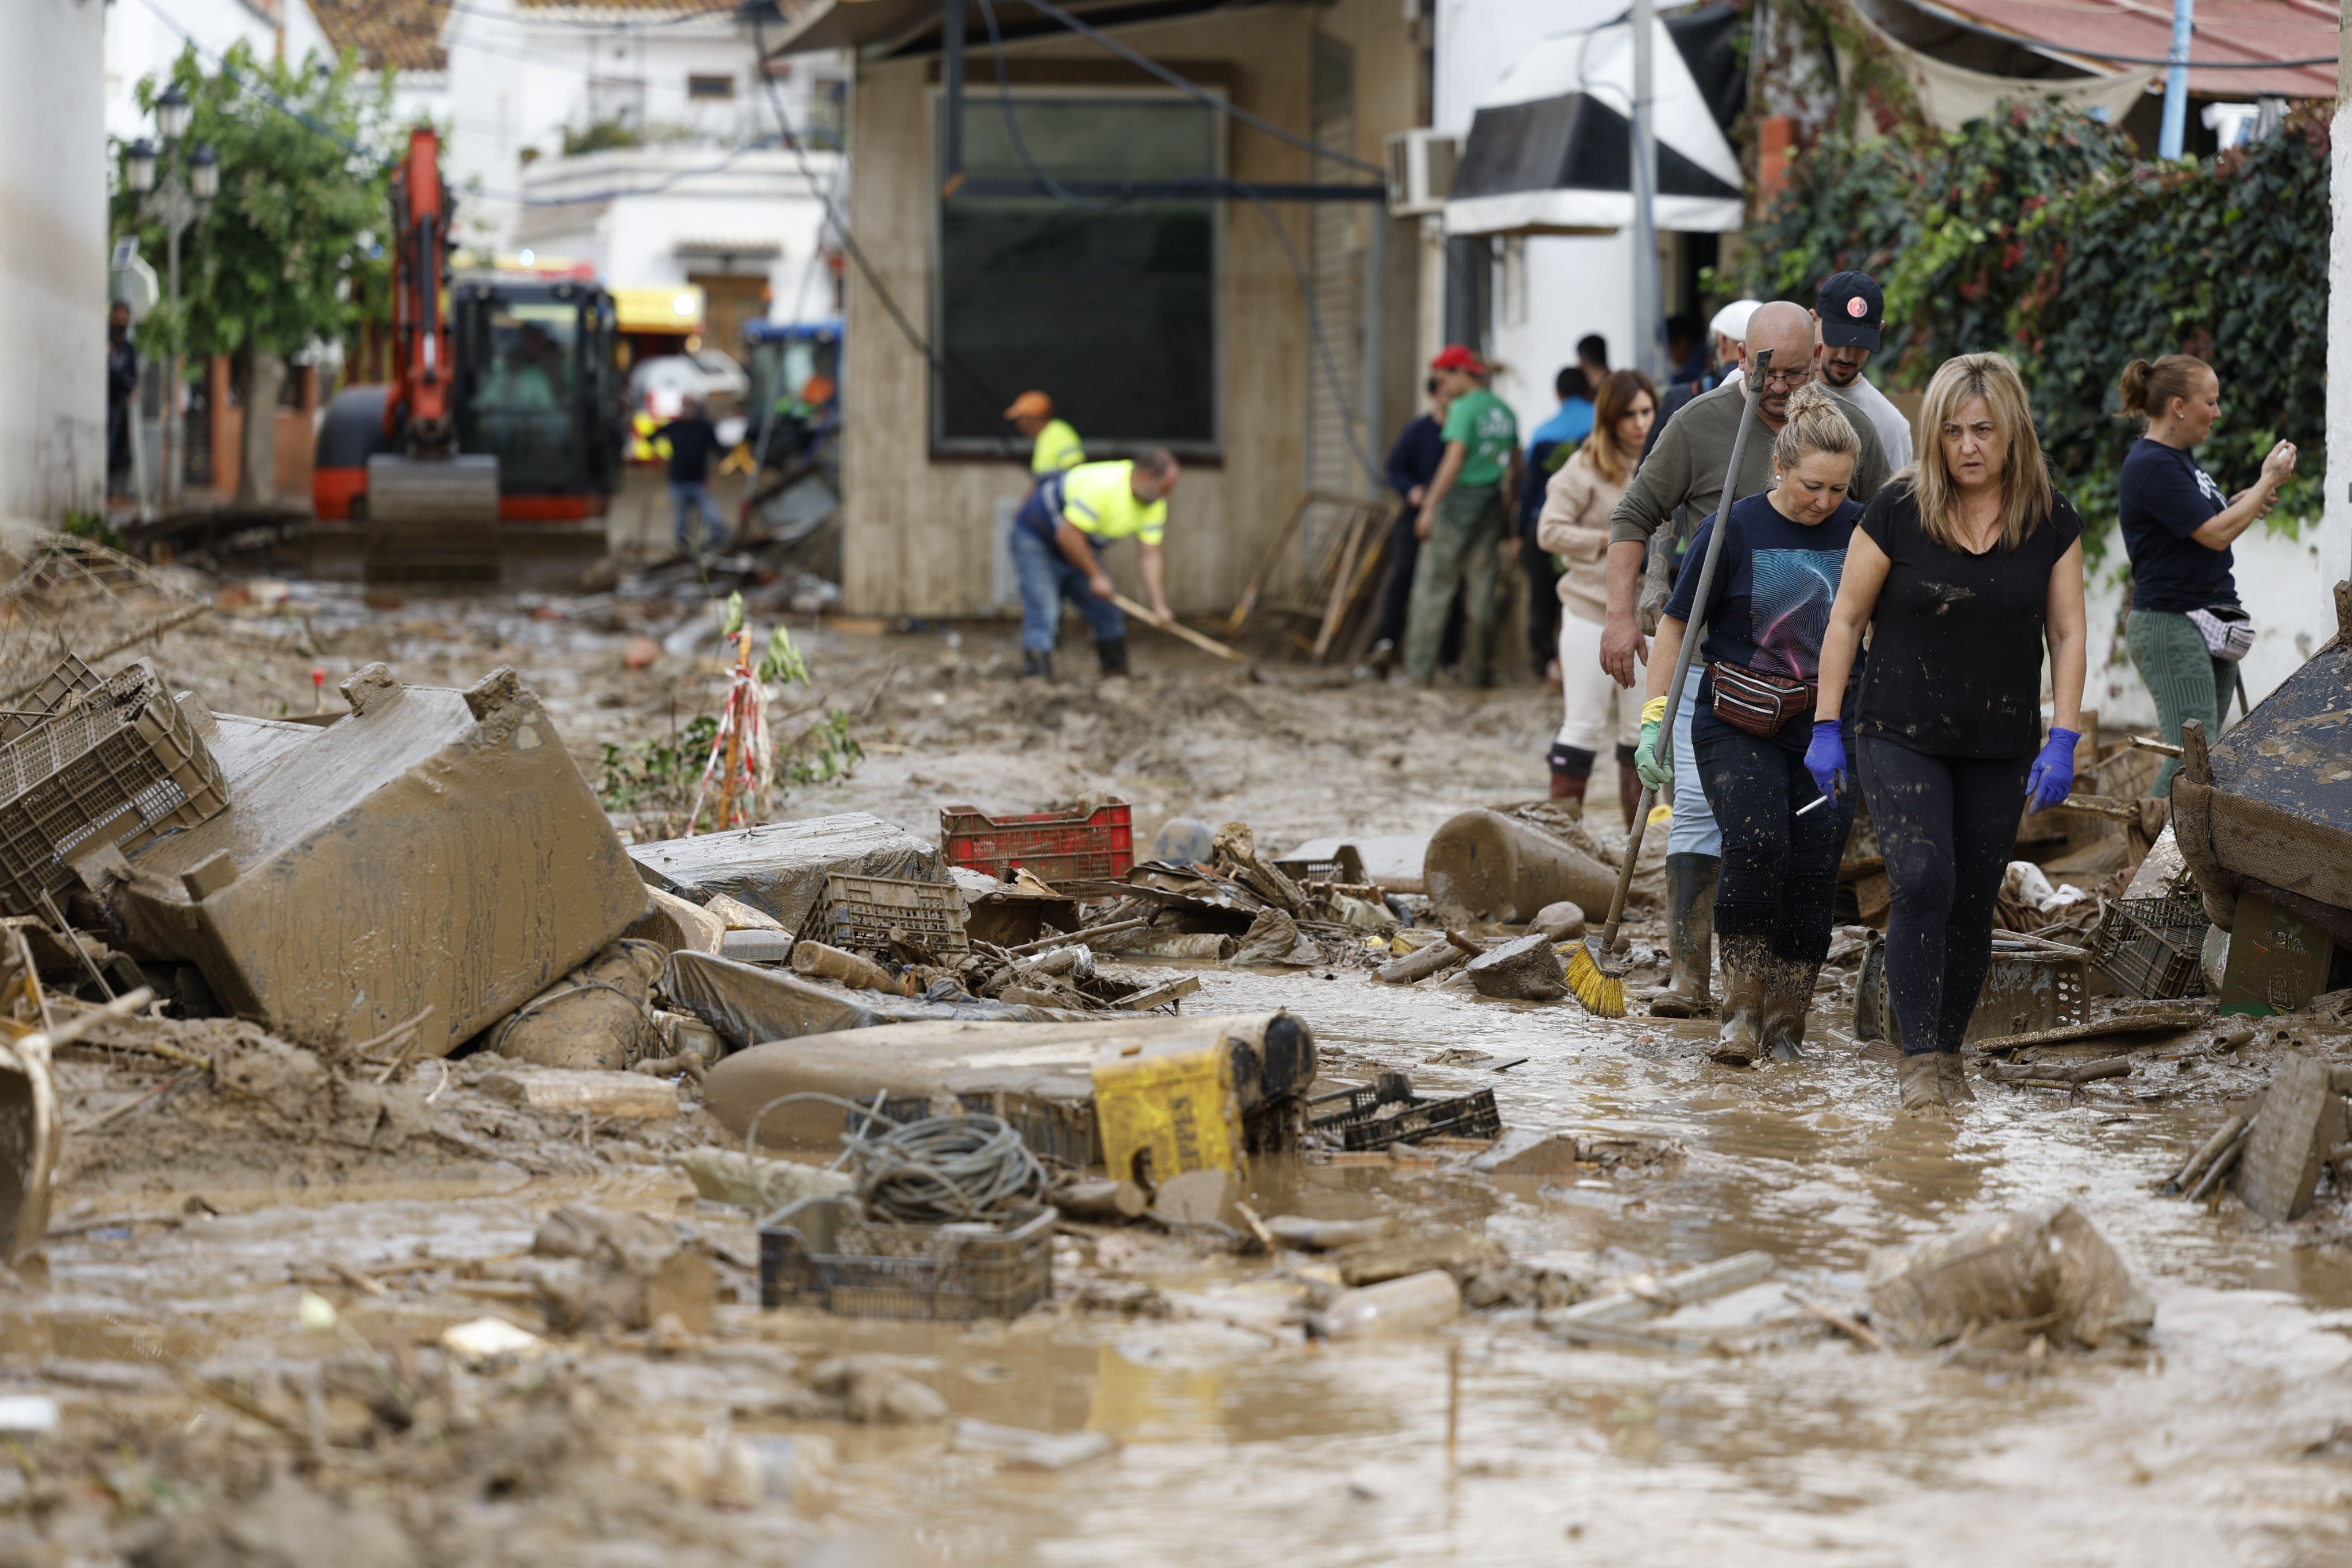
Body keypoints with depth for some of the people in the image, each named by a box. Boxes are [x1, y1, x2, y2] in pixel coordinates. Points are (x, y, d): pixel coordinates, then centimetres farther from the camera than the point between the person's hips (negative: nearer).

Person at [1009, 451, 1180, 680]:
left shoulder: (1155, 505, -8)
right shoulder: (1102, 485, -35)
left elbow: (1150, 556, -6)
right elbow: (1068, 534, -33)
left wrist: (1159, 606, -16)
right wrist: (1096, 576, -24)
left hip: (1080, 548, 8)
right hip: (1035, 539, -8)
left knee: (1108, 613, 6)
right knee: (1043, 616, -18)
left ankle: (1117, 677, 17)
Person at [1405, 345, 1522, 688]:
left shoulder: (1465, 408, -11)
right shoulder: (1506, 412, 12)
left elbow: (1454, 460, -17)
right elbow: (1514, 464, 17)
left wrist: (1430, 506, -16)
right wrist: (1509, 509, 24)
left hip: (1461, 497, -7)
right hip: (1491, 504, 7)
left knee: (1433, 585, -3)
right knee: (1481, 589, 10)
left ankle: (1420, 669, -5)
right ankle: (1479, 669, 10)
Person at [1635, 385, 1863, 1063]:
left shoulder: (1859, 531, 2)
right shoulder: (1733, 530, -6)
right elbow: (1676, 625, 0)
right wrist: (1653, 721, -6)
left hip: (1826, 728, 3)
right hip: (1738, 726, -3)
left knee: (1813, 869, -4)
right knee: (1756, 844, -23)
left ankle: (1785, 1026, 7)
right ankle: (1742, 1012, -13)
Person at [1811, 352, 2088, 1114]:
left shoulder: (2051, 523, -1)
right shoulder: (1897, 510, -8)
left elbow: (2067, 634, 3)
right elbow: (1846, 619, -1)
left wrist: (2063, 740, -6)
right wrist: (1826, 727, -3)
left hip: (2000, 746, 2)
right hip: (1901, 735, -2)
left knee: (1972, 903, 6)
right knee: (1922, 882, -17)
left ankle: (1949, 1054, 21)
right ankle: (1920, 1060, -14)